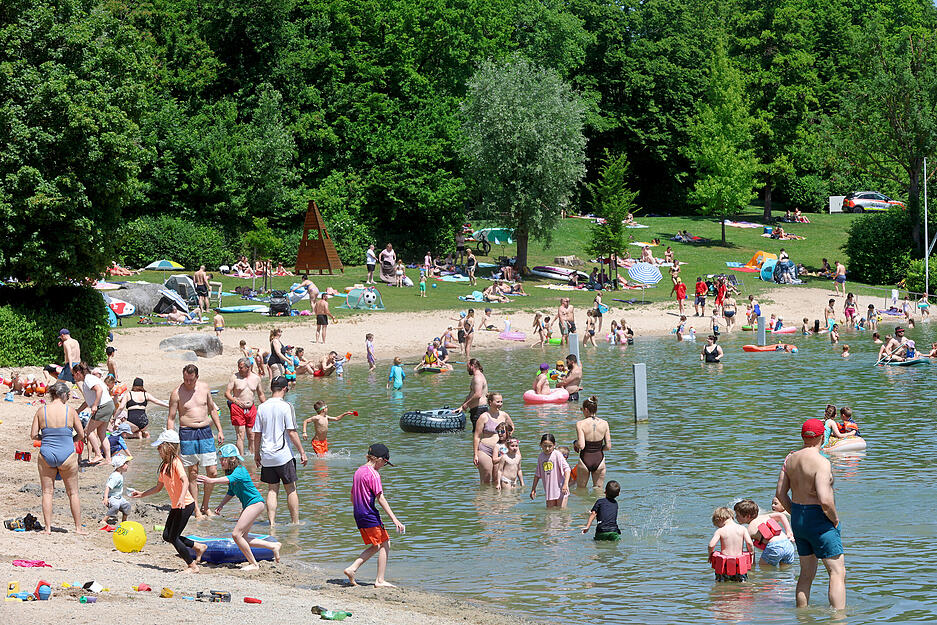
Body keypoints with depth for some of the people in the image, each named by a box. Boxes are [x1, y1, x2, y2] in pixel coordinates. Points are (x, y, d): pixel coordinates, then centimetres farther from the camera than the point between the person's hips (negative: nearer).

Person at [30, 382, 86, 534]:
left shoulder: (42, 410, -3)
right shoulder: (70, 410, -5)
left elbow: (33, 435, -1)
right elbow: (81, 434, 0)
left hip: (46, 454, 1)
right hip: (67, 454, -1)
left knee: (47, 492, 10)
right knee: (73, 492, 11)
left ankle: (47, 527, 7)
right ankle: (78, 527, 15)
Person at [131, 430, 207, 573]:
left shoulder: (175, 462, -15)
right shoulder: (164, 465, 11)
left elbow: (185, 481, -29)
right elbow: (158, 487, 22)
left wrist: (182, 498, -43)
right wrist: (142, 494, 21)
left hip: (186, 505, -9)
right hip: (175, 506, 9)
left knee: (173, 537, -6)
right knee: (167, 536, 9)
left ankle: (192, 566, 6)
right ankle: (198, 546, 21)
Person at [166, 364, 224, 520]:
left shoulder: (205, 388, 5)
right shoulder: (177, 393, -5)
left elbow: (212, 409, 17)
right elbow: (171, 418, -3)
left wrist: (219, 430, 13)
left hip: (205, 432, 3)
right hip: (187, 433, -3)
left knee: (212, 472, -1)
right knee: (192, 473, 1)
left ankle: (205, 507, 14)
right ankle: (196, 510, 8)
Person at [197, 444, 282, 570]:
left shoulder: (240, 471, -19)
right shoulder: (231, 472, 10)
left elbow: (230, 479, -42)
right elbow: (231, 492, 20)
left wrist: (211, 481, -54)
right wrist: (220, 505, 7)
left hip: (255, 503, -10)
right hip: (247, 505, 10)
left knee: (236, 534, -15)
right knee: (242, 538, 11)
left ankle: (253, 564, -6)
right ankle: (273, 546, 22)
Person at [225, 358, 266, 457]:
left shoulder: (256, 378, 7)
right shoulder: (234, 377, -3)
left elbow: (261, 395, 18)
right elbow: (227, 393, -2)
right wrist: (236, 401, -17)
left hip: (251, 409, 3)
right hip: (238, 408, -3)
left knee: (252, 436, 7)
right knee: (240, 435, -8)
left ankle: (252, 455, 16)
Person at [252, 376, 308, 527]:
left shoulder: (262, 407, 4)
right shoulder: (286, 406, -9)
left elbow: (257, 434, 6)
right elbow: (292, 432, -12)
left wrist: (257, 454, 17)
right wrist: (302, 452, -5)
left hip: (267, 456, 4)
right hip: (283, 455, -4)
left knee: (272, 489, 9)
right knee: (291, 489, 7)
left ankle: (272, 522, 3)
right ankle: (295, 521, 10)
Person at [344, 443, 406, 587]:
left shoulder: (358, 471, 12)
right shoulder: (373, 474, -14)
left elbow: (352, 496, 19)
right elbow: (380, 498, -19)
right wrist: (395, 519, -20)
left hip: (359, 516, 9)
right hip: (370, 515, -9)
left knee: (376, 546, 17)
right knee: (385, 544, 1)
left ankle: (352, 569, 8)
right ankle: (380, 581, -1)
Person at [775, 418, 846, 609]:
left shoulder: (791, 458, 4)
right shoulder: (821, 462, -20)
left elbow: (780, 493, 9)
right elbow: (825, 500, -28)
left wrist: (796, 514, 16)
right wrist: (835, 519, -11)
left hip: (798, 520, 8)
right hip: (820, 521, -8)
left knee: (806, 573, 18)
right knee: (838, 573, -3)